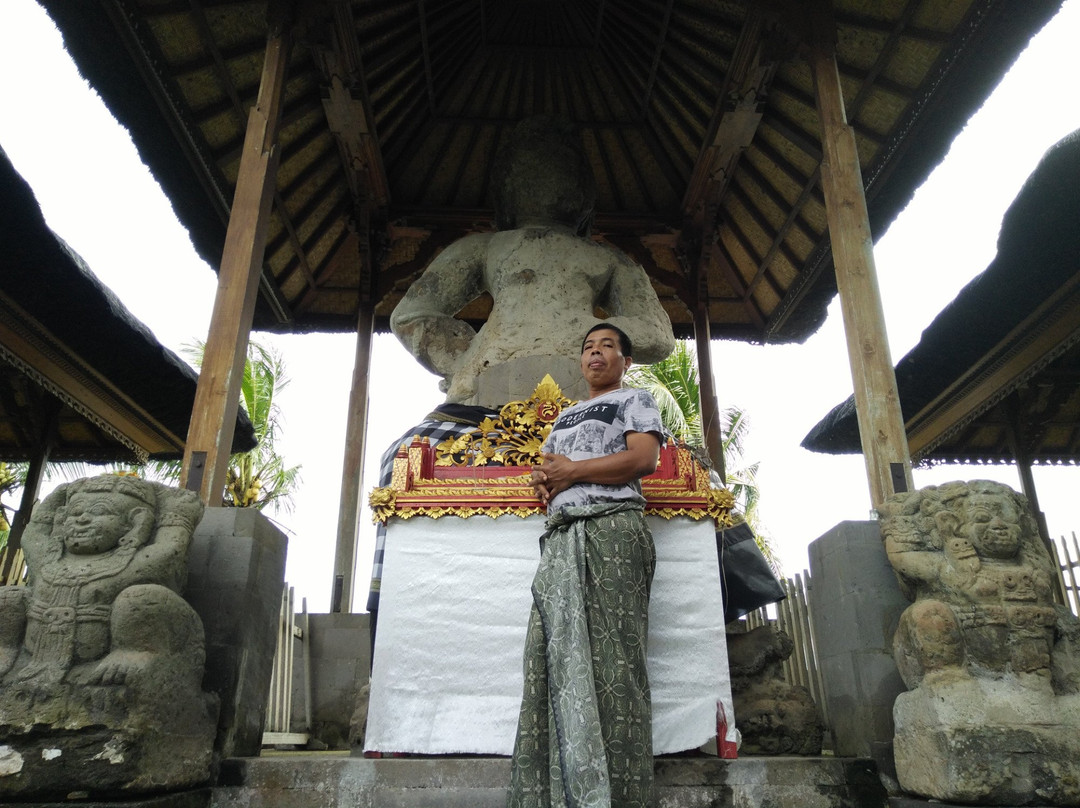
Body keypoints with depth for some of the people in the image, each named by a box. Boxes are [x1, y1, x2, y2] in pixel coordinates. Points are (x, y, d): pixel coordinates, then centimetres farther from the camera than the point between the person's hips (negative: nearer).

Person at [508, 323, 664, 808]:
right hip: (560, 536, 6)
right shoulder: (564, 416, 31)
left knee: (609, 657, -12)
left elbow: (643, 458, -5)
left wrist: (572, 470, -4)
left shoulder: (634, 400, 12)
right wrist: (542, 480, 4)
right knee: (555, 655, -3)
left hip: (611, 528, -6)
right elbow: (545, 470, 29)